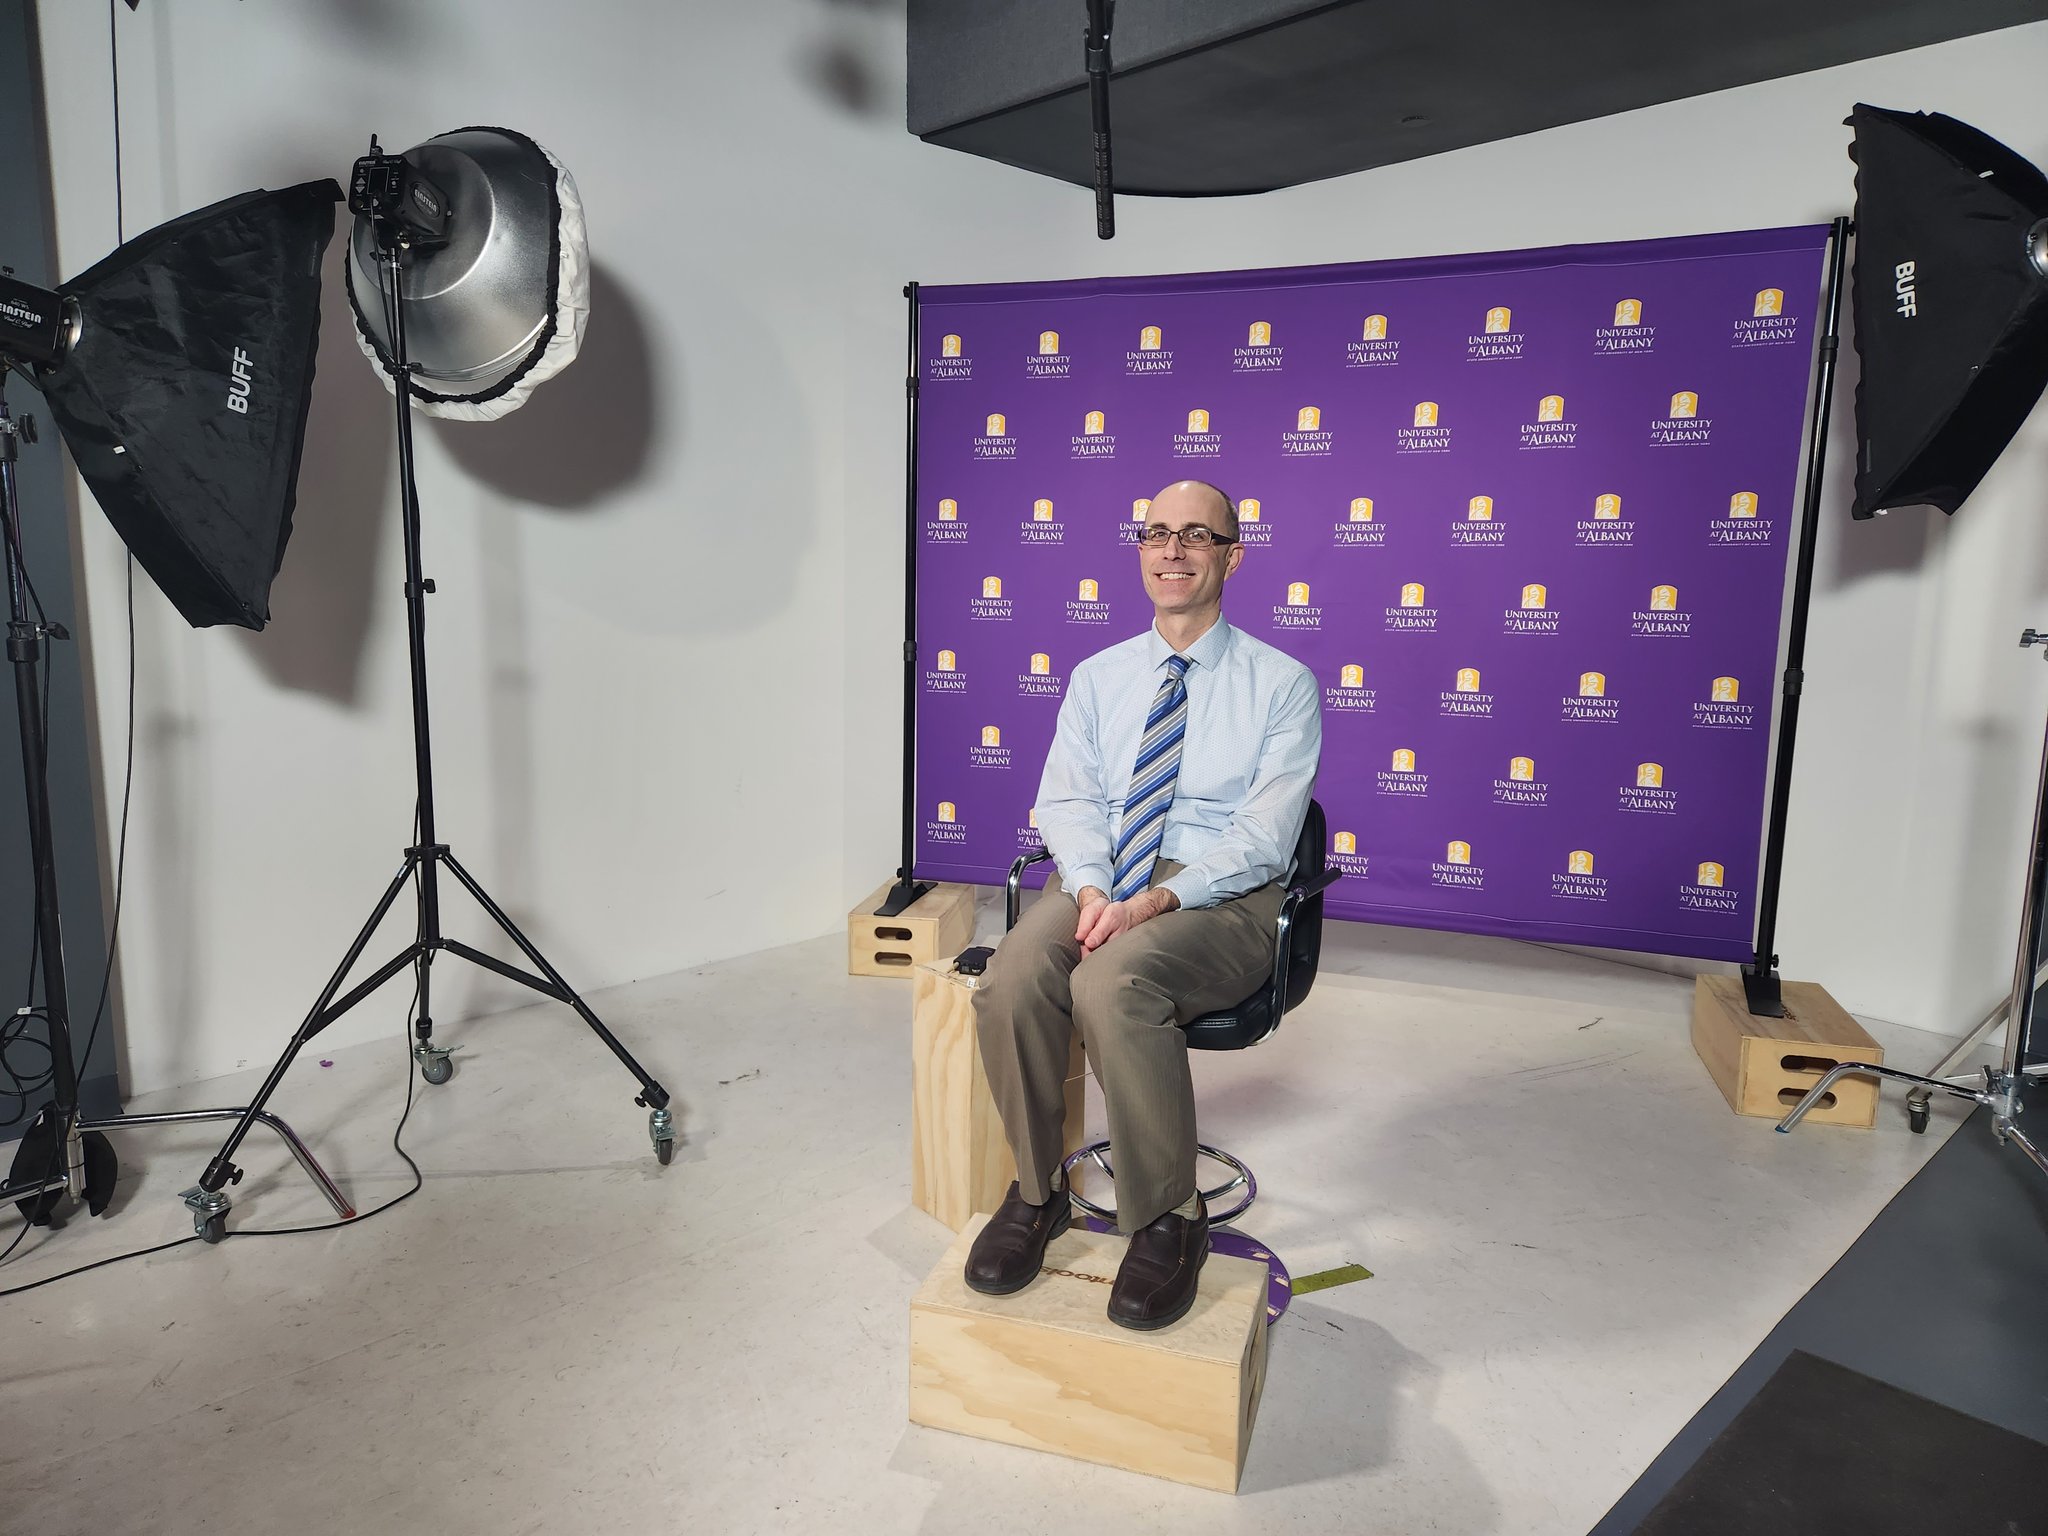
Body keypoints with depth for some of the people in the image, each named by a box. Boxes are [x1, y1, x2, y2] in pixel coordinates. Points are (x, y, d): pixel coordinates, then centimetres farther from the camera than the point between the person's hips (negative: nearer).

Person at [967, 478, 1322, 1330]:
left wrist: (1157, 900, -22)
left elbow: (1263, 836, -8)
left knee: (1113, 982, -35)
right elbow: (1068, 799, 7)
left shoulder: (1282, 683, 2)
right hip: (1102, 879, 4)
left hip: (1223, 894, -3)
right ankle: (1036, 1192, -5)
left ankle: (1169, 1220, -14)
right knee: (1011, 981, -28)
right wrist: (1091, 886, -15)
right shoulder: (1098, 675, 15)